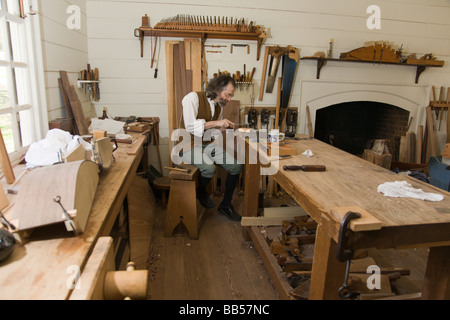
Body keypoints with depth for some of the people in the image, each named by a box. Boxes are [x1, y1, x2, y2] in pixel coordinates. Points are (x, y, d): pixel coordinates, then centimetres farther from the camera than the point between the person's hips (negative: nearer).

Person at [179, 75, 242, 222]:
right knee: (209, 168, -33)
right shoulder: (193, 97, -13)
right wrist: (215, 123, -21)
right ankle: (201, 192, 4)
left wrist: (222, 128, -5)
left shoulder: (219, 105, 9)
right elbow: (190, 125, -24)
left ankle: (226, 205, 9)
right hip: (189, 145, -7)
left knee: (236, 166, -8)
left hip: (208, 144, 7)